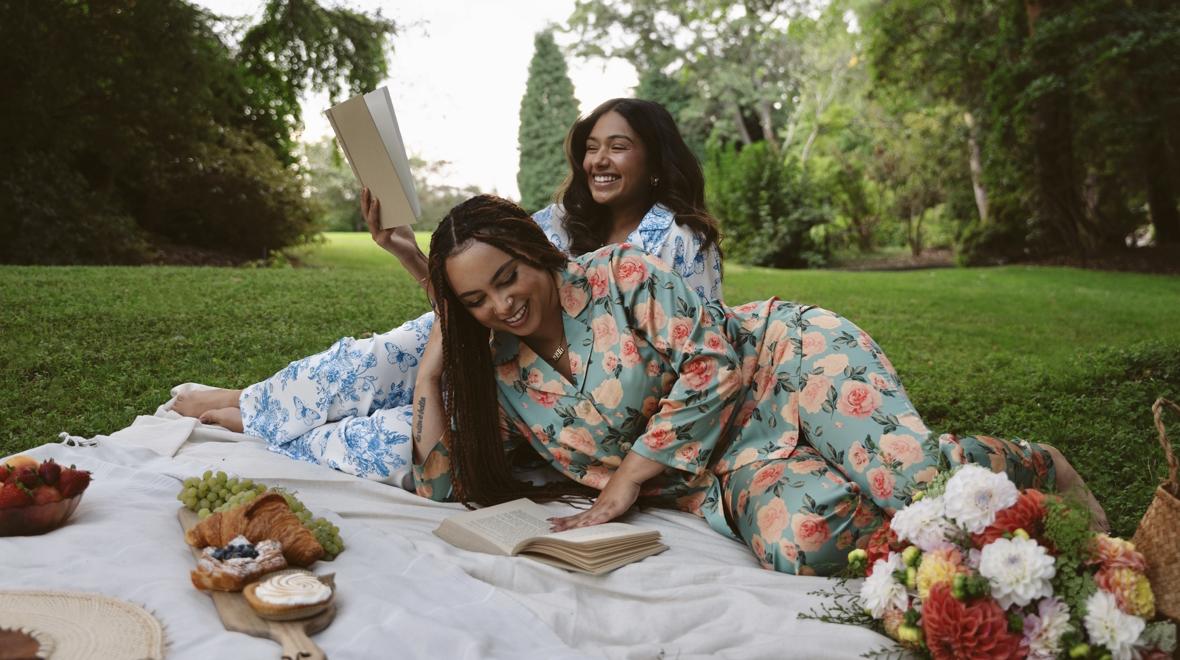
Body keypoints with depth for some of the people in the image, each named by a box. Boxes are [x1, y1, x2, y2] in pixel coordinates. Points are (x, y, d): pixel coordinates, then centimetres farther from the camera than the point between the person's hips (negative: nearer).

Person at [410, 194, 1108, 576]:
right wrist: (431, 375, -4)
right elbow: (445, 487, 6)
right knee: (800, 542, -33)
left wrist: (626, 479, -15)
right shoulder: (501, 380, 6)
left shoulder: (617, 272, -9)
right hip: (728, 470, 3)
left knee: (910, 474, -29)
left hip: (783, 355, -3)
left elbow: (711, 363, -15)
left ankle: (1041, 467, 6)